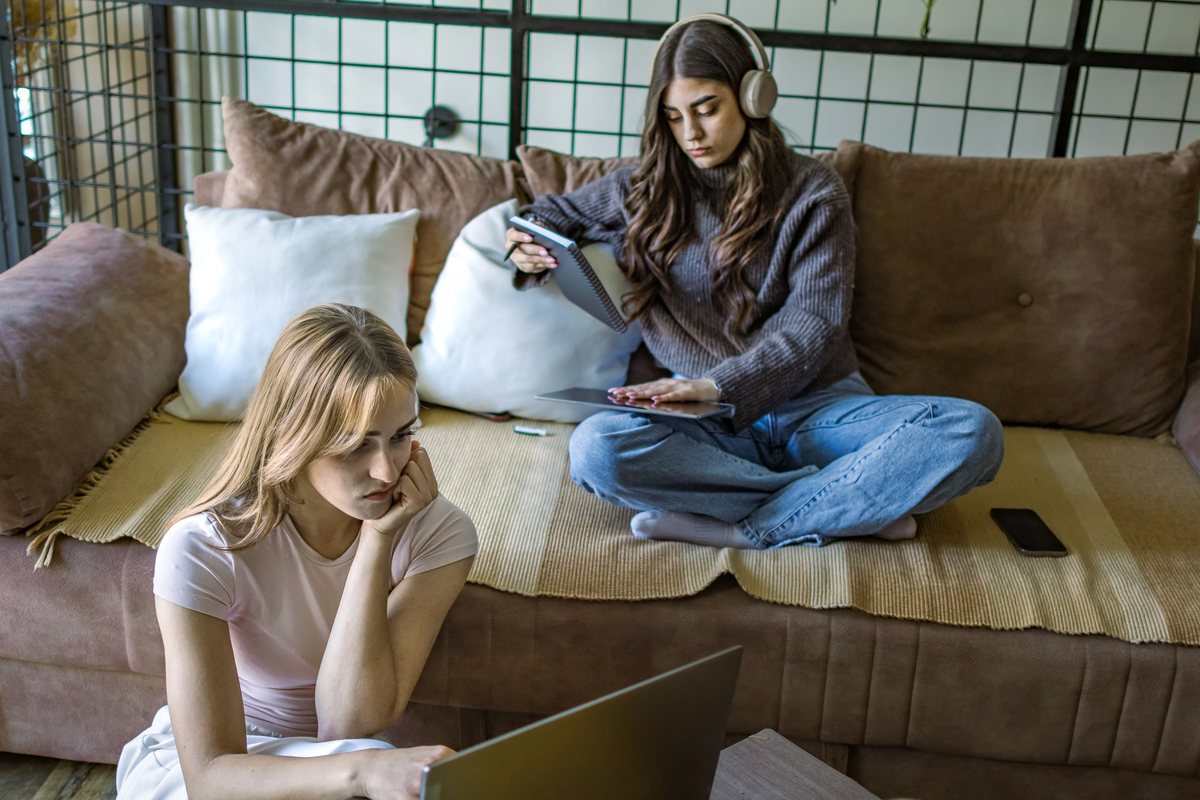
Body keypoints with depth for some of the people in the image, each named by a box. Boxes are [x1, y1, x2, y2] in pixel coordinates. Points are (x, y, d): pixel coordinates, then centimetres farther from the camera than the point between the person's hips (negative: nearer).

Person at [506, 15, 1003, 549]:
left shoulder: (814, 193, 2)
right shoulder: (643, 190, 11)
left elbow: (812, 326, -7)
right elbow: (556, 212, 27)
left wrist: (720, 385, -23)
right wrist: (532, 248, 1)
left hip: (817, 407, 0)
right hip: (709, 423, 1)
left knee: (971, 431, -28)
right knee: (596, 449, -34)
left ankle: (742, 528, -26)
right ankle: (853, 504, -27)